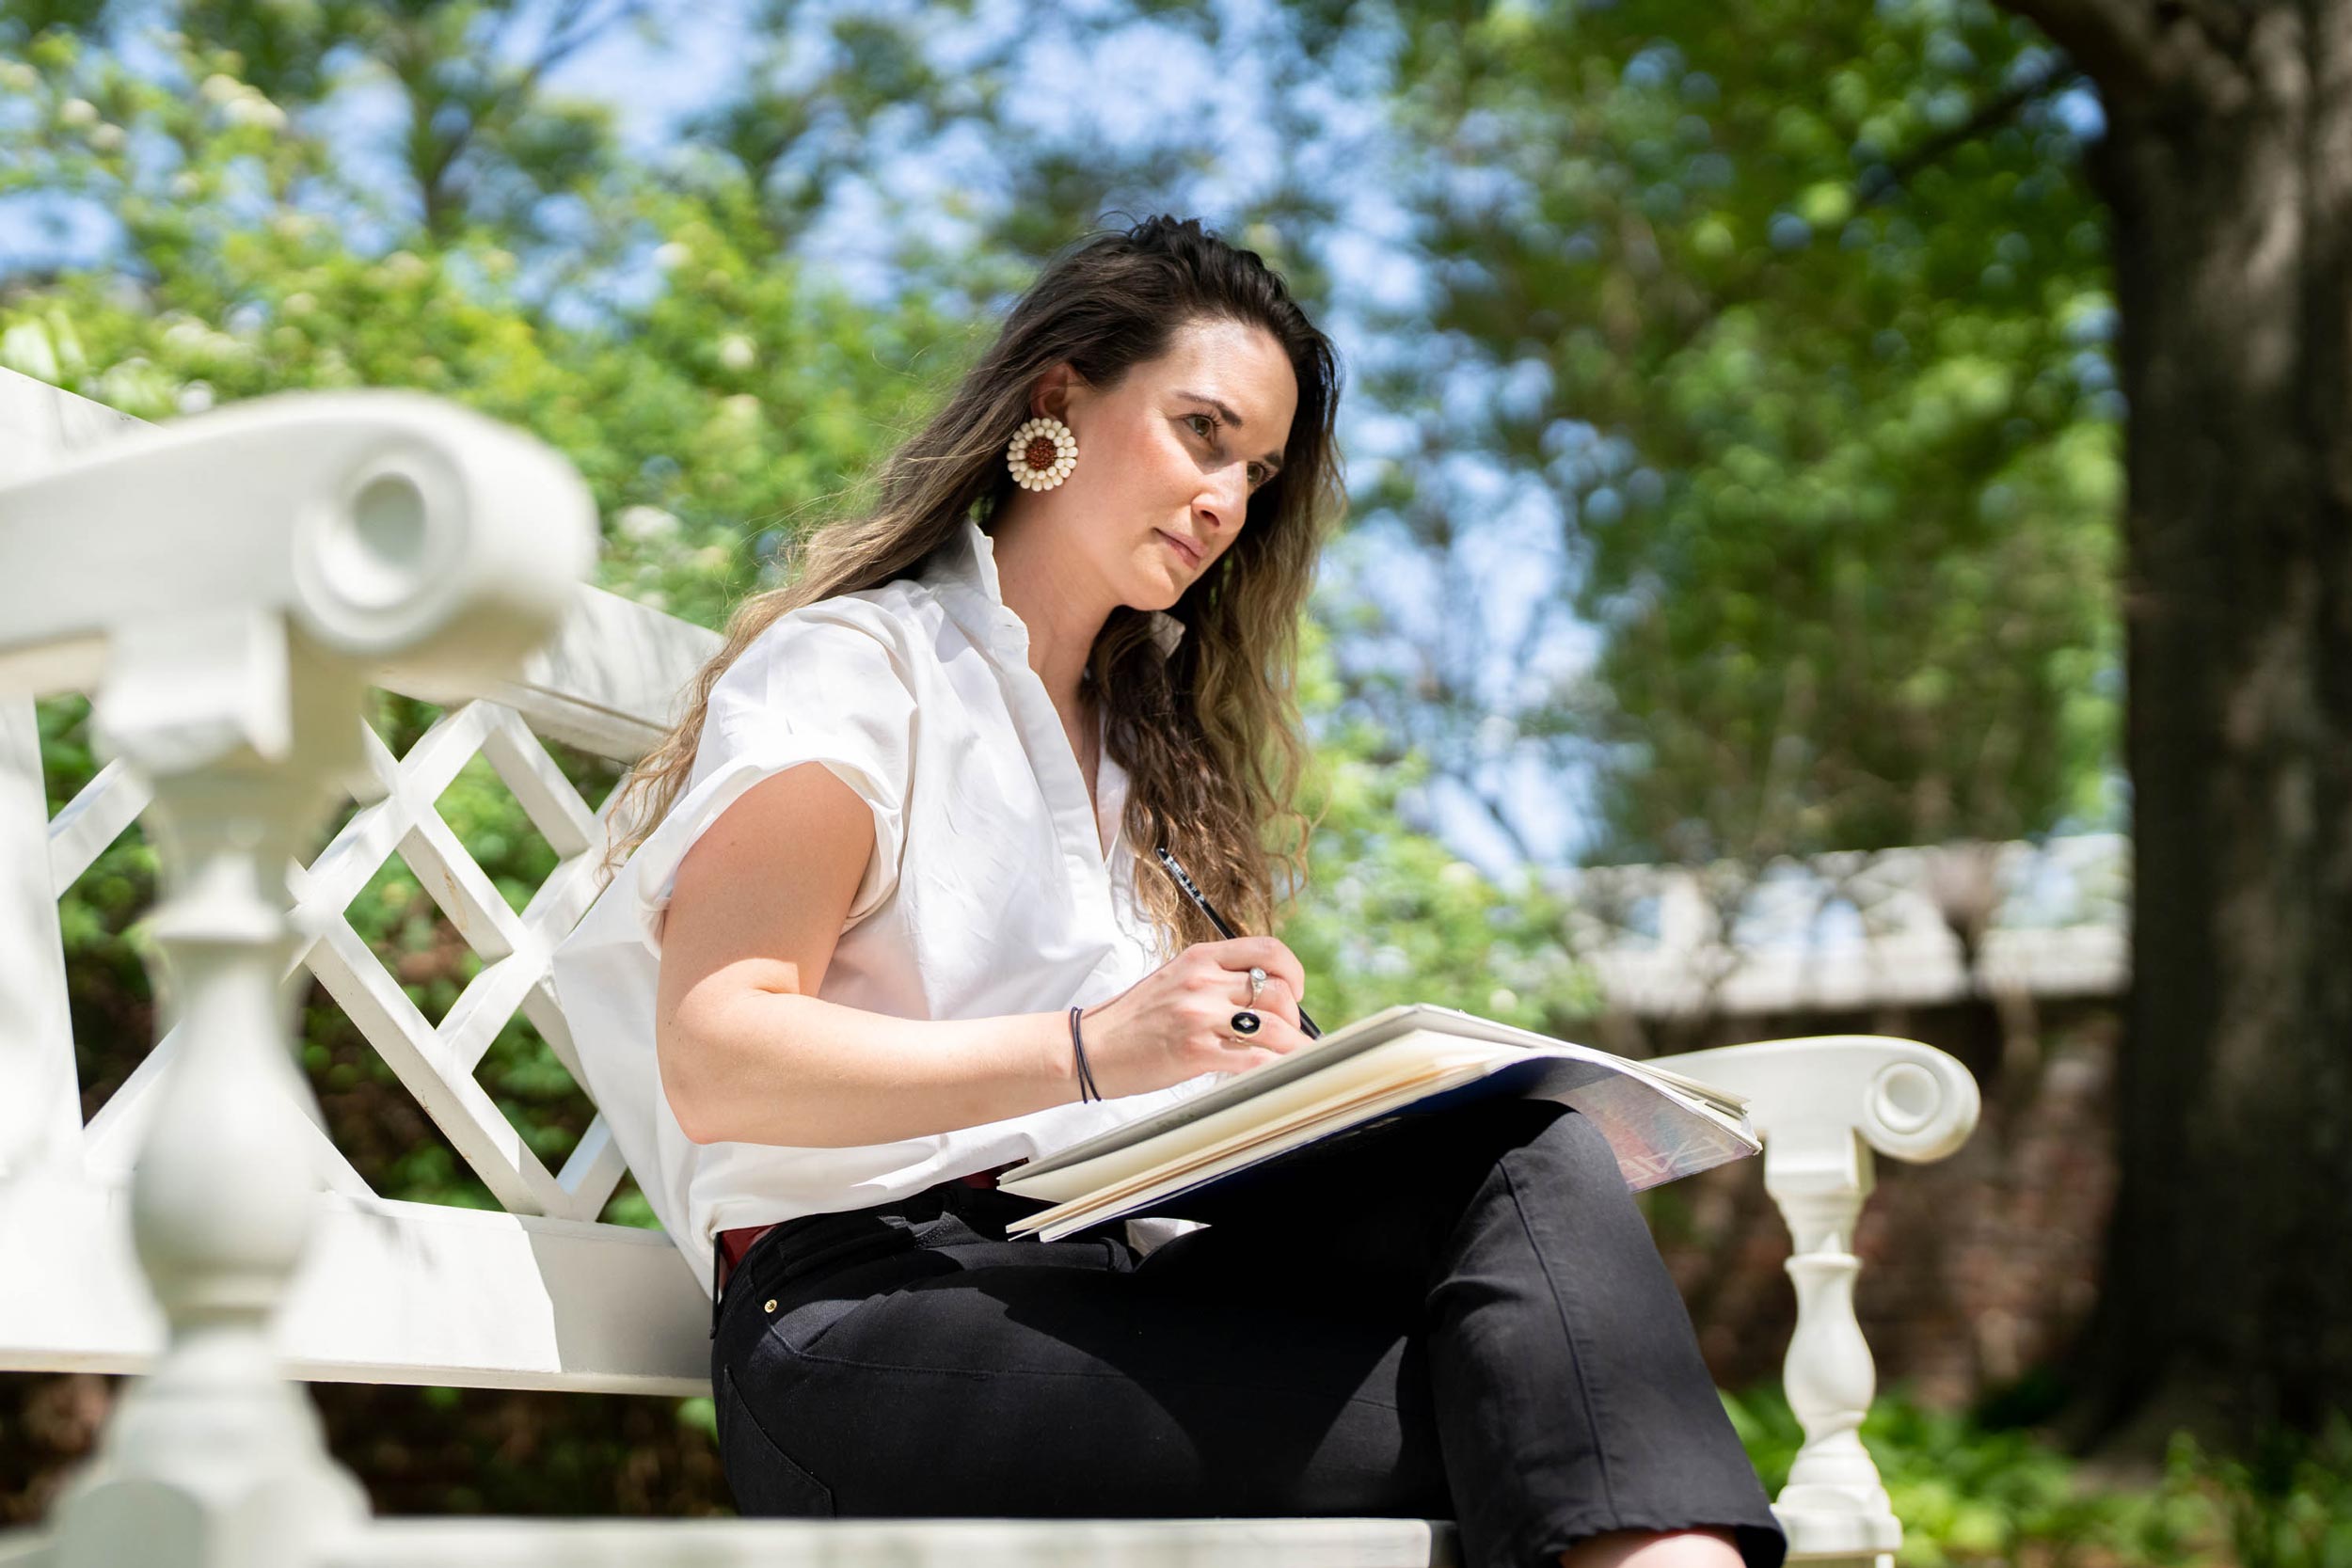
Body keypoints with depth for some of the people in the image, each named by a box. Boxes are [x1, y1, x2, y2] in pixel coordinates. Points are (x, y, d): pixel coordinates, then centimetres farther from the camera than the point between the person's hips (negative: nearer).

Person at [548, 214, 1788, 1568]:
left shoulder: (1141, 747, 30)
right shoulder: (849, 668, 6)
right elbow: (714, 1062, -9)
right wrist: (1087, 1051, -22)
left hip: (1125, 1277, 6)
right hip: (868, 1313, -6)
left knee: (1529, 1157, -27)